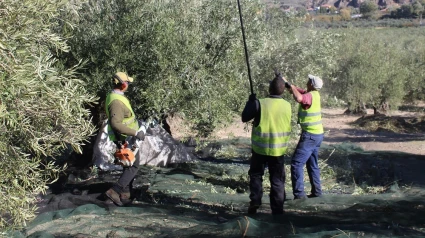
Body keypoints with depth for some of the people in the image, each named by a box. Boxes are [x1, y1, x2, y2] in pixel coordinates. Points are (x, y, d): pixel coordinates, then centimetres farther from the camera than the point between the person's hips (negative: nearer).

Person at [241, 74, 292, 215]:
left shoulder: (260, 104, -14)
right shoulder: (287, 106, -4)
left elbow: (244, 118, -4)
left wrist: (251, 101, 9)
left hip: (260, 148, -2)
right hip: (279, 149, 2)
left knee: (256, 174, 18)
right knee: (277, 179, 11)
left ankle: (255, 200, 4)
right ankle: (277, 209, 12)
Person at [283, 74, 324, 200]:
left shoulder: (310, 95, -20)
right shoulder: (314, 94, 7)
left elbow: (298, 98, -42)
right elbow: (297, 90, 18)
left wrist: (290, 86, -26)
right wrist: (285, 81, 13)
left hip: (310, 135, -10)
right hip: (317, 134, 10)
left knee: (296, 164, -8)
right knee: (312, 164, 18)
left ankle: (299, 193, -10)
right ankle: (316, 191, 22)